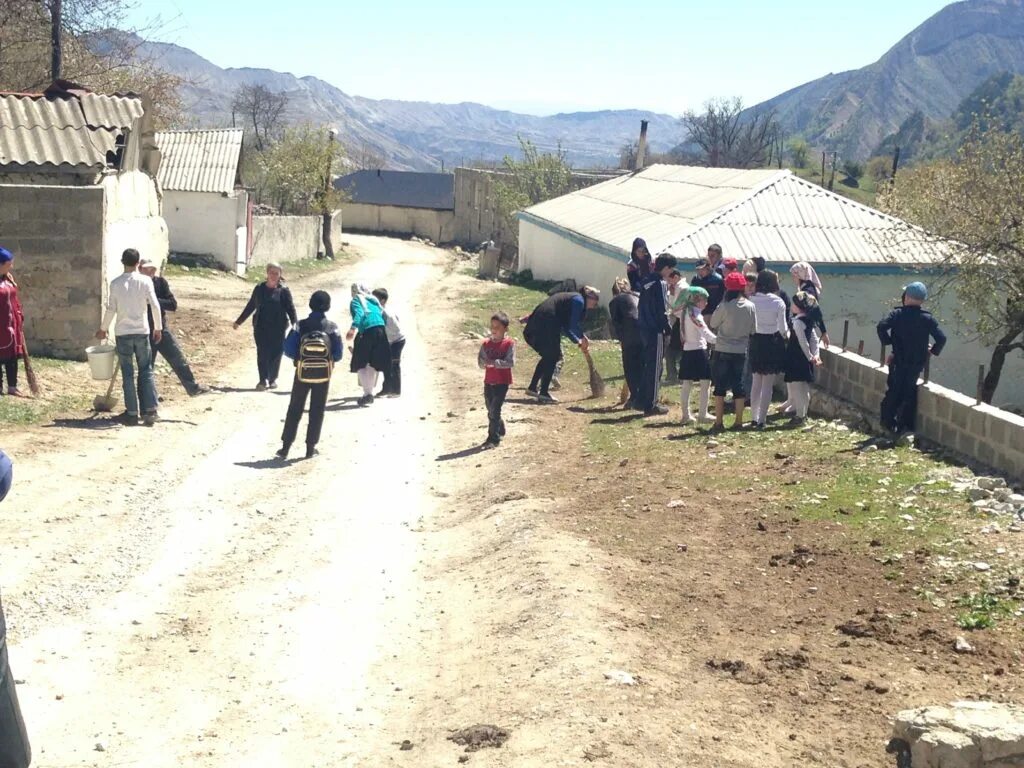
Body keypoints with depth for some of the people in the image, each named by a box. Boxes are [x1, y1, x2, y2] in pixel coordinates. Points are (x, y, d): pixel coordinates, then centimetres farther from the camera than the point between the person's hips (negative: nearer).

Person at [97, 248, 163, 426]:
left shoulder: (116, 283, -4)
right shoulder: (145, 281, -4)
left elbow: (111, 309, -2)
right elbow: (155, 306, -7)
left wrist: (103, 329, 11)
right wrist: (158, 327, 5)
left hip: (123, 333, 0)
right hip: (142, 332, 0)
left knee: (128, 374, 6)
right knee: (146, 371, 7)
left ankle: (132, 413, 7)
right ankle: (150, 411, 1)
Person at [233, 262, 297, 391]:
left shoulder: (284, 291, -1)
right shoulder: (259, 289, 7)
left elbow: (291, 309, -4)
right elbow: (250, 306, 17)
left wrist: (295, 325, -17)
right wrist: (239, 321, 21)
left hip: (278, 328, -2)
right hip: (261, 328, 2)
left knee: (275, 354, 3)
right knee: (262, 354, -4)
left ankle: (273, 379, 19)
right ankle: (263, 380, -3)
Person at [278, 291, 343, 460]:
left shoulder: (301, 325, -9)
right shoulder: (331, 327, -7)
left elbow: (288, 349, -10)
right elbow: (338, 354, -6)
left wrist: (300, 357, 8)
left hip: (303, 373, 0)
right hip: (323, 374, 0)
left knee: (294, 410, 9)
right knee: (317, 411, 10)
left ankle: (285, 447, 7)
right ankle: (310, 447, 10)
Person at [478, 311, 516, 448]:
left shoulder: (509, 343, -9)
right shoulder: (486, 343, 5)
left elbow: (511, 362, -17)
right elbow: (480, 361, 1)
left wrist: (495, 362, -26)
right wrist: (486, 363, -21)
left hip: (502, 382, -5)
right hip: (489, 381, 6)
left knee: (494, 410, -9)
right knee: (490, 409, 15)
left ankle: (494, 438, -4)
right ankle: (500, 430, 36)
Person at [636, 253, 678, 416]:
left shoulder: (647, 281, 12)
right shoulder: (659, 283, -15)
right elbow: (661, 310, -18)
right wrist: (668, 328, -6)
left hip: (644, 328, 9)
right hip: (655, 331, -9)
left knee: (648, 365, 17)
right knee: (655, 367, -2)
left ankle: (642, 401, 22)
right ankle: (651, 405, 1)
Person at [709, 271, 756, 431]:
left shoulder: (725, 306, -15)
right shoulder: (750, 307, -4)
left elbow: (713, 324, -2)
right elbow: (752, 330, 5)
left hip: (723, 351, -3)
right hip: (741, 351, 3)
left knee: (720, 386, 3)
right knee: (739, 385, 11)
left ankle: (719, 422, 3)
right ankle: (738, 422, 12)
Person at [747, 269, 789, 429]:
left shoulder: (751, 300, -6)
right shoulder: (778, 302, -12)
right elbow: (782, 327, -8)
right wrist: (787, 335, 12)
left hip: (756, 341, 3)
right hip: (773, 343, -3)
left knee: (756, 382, 17)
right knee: (768, 384, 5)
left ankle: (754, 417, 21)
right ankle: (762, 419, 4)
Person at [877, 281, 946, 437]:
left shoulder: (897, 314, -4)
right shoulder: (927, 318, -2)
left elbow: (882, 327, -18)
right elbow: (941, 338, -8)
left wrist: (887, 342, -4)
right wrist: (934, 351, 9)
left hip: (898, 361, -1)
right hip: (917, 363, 1)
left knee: (894, 391, 8)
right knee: (910, 392, 9)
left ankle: (889, 422, 6)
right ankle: (906, 426, 11)